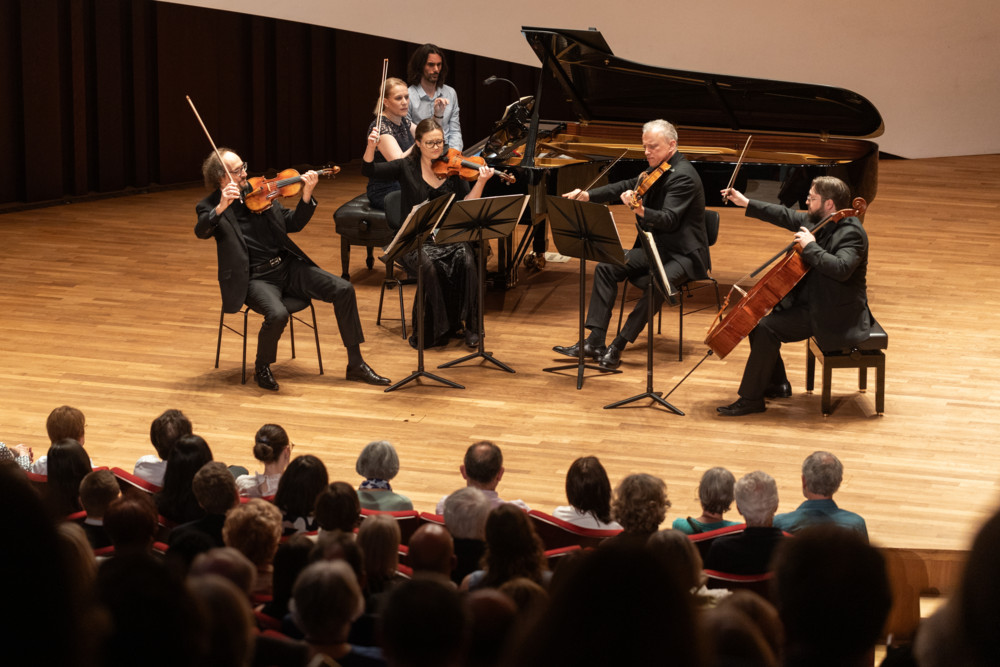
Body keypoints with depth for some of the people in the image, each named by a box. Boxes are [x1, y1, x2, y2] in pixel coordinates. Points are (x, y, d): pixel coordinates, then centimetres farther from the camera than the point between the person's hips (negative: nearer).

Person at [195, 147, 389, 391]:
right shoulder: (210, 207, -3)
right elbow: (201, 231, -24)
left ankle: (355, 364, 0)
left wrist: (307, 195, -3)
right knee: (277, 314, -35)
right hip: (255, 278, -5)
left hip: (287, 265, 5)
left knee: (343, 290, -10)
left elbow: (293, 223, 13)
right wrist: (221, 208, -41)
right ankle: (262, 368, -3)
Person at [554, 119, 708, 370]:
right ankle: (595, 342, -9)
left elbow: (669, 219, -31)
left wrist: (640, 210, -49)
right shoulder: (658, 170, 9)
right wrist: (588, 195, 3)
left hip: (683, 254, -9)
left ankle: (617, 346, -27)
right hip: (655, 247, 9)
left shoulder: (682, 176, -20)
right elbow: (627, 186, 16)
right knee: (606, 268, -4)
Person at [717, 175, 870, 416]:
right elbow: (787, 217, 19)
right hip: (809, 299, 10)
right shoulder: (818, 220, 5)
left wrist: (810, 246, -32)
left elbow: (841, 269, -39)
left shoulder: (850, 233, -23)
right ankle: (777, 385, 20)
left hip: (833, 314, -10)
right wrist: (746, 203, 20)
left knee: (767, 328, -21)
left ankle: (751, 399, -11)